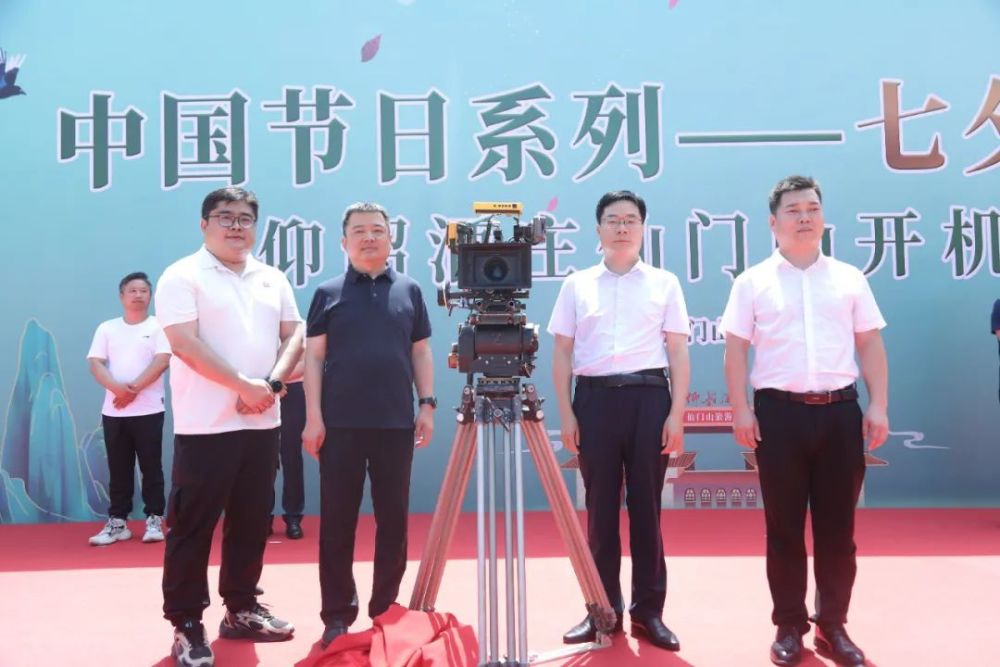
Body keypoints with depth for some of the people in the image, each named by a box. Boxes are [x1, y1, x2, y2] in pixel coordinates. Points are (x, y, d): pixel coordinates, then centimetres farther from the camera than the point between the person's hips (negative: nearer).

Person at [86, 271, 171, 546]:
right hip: (113, 411, 3)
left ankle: (154, 520, 8)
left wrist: (134, 389, -15)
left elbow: (162, 361, -10)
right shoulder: (107, 328, 10)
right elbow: (95, 363, 1)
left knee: (151, 468, 1)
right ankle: (117, 522, 14)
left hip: (148, 410, -3)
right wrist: (118, 388, -16)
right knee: (118, 470, 7)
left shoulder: (158, 326, 2)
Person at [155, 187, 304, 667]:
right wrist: (244, 385, -18)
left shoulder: (272, 279, 13)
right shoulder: (182, 276, -4)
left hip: (262, 423, 6)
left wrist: (273, 383, -8)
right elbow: (185, 342, -14)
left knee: (252, 521, 13)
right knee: (192, 526, 1)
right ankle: (186, 625, 11)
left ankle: (241, 609, 26)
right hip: (205, 425, -5)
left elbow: (294, 334, 10)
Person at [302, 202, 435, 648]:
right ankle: (337, 614, 14)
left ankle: (386, 610, 19)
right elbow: (314, 356, 3)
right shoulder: (328, 293, 6)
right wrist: (313, 417, -5)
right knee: (337, 520, 3)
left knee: (393, 519, 6)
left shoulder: (409, 291, 10)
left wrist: (427, 404, 1)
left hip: (396, 423, 2)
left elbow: (421, 353, 11)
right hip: (340, 424, -1)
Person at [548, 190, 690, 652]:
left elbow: (678, 353, 5)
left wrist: (677, 414, -3)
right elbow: (562, 354, 8)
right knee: (600, 507, 6)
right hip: (595, 398, 1)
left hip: (649, 397, 0)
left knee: (646, 506, 4)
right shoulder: (577, 285, 9)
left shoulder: (664, 283, 8)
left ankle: (648, 610, 15)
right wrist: (566, 413, 0)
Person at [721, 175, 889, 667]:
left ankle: (832, 625, 22)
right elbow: (736, 350, 1)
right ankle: (789, 626, 17)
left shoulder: (849, 278, 10)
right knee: (784, 526, 5)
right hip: (780, 410, -2)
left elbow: (870, 345, 10)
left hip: (840, 409, 2)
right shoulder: (753, 281, 4)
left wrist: (878, 406, 2)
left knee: (837, 525, 8)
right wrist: (741, 410, -6)